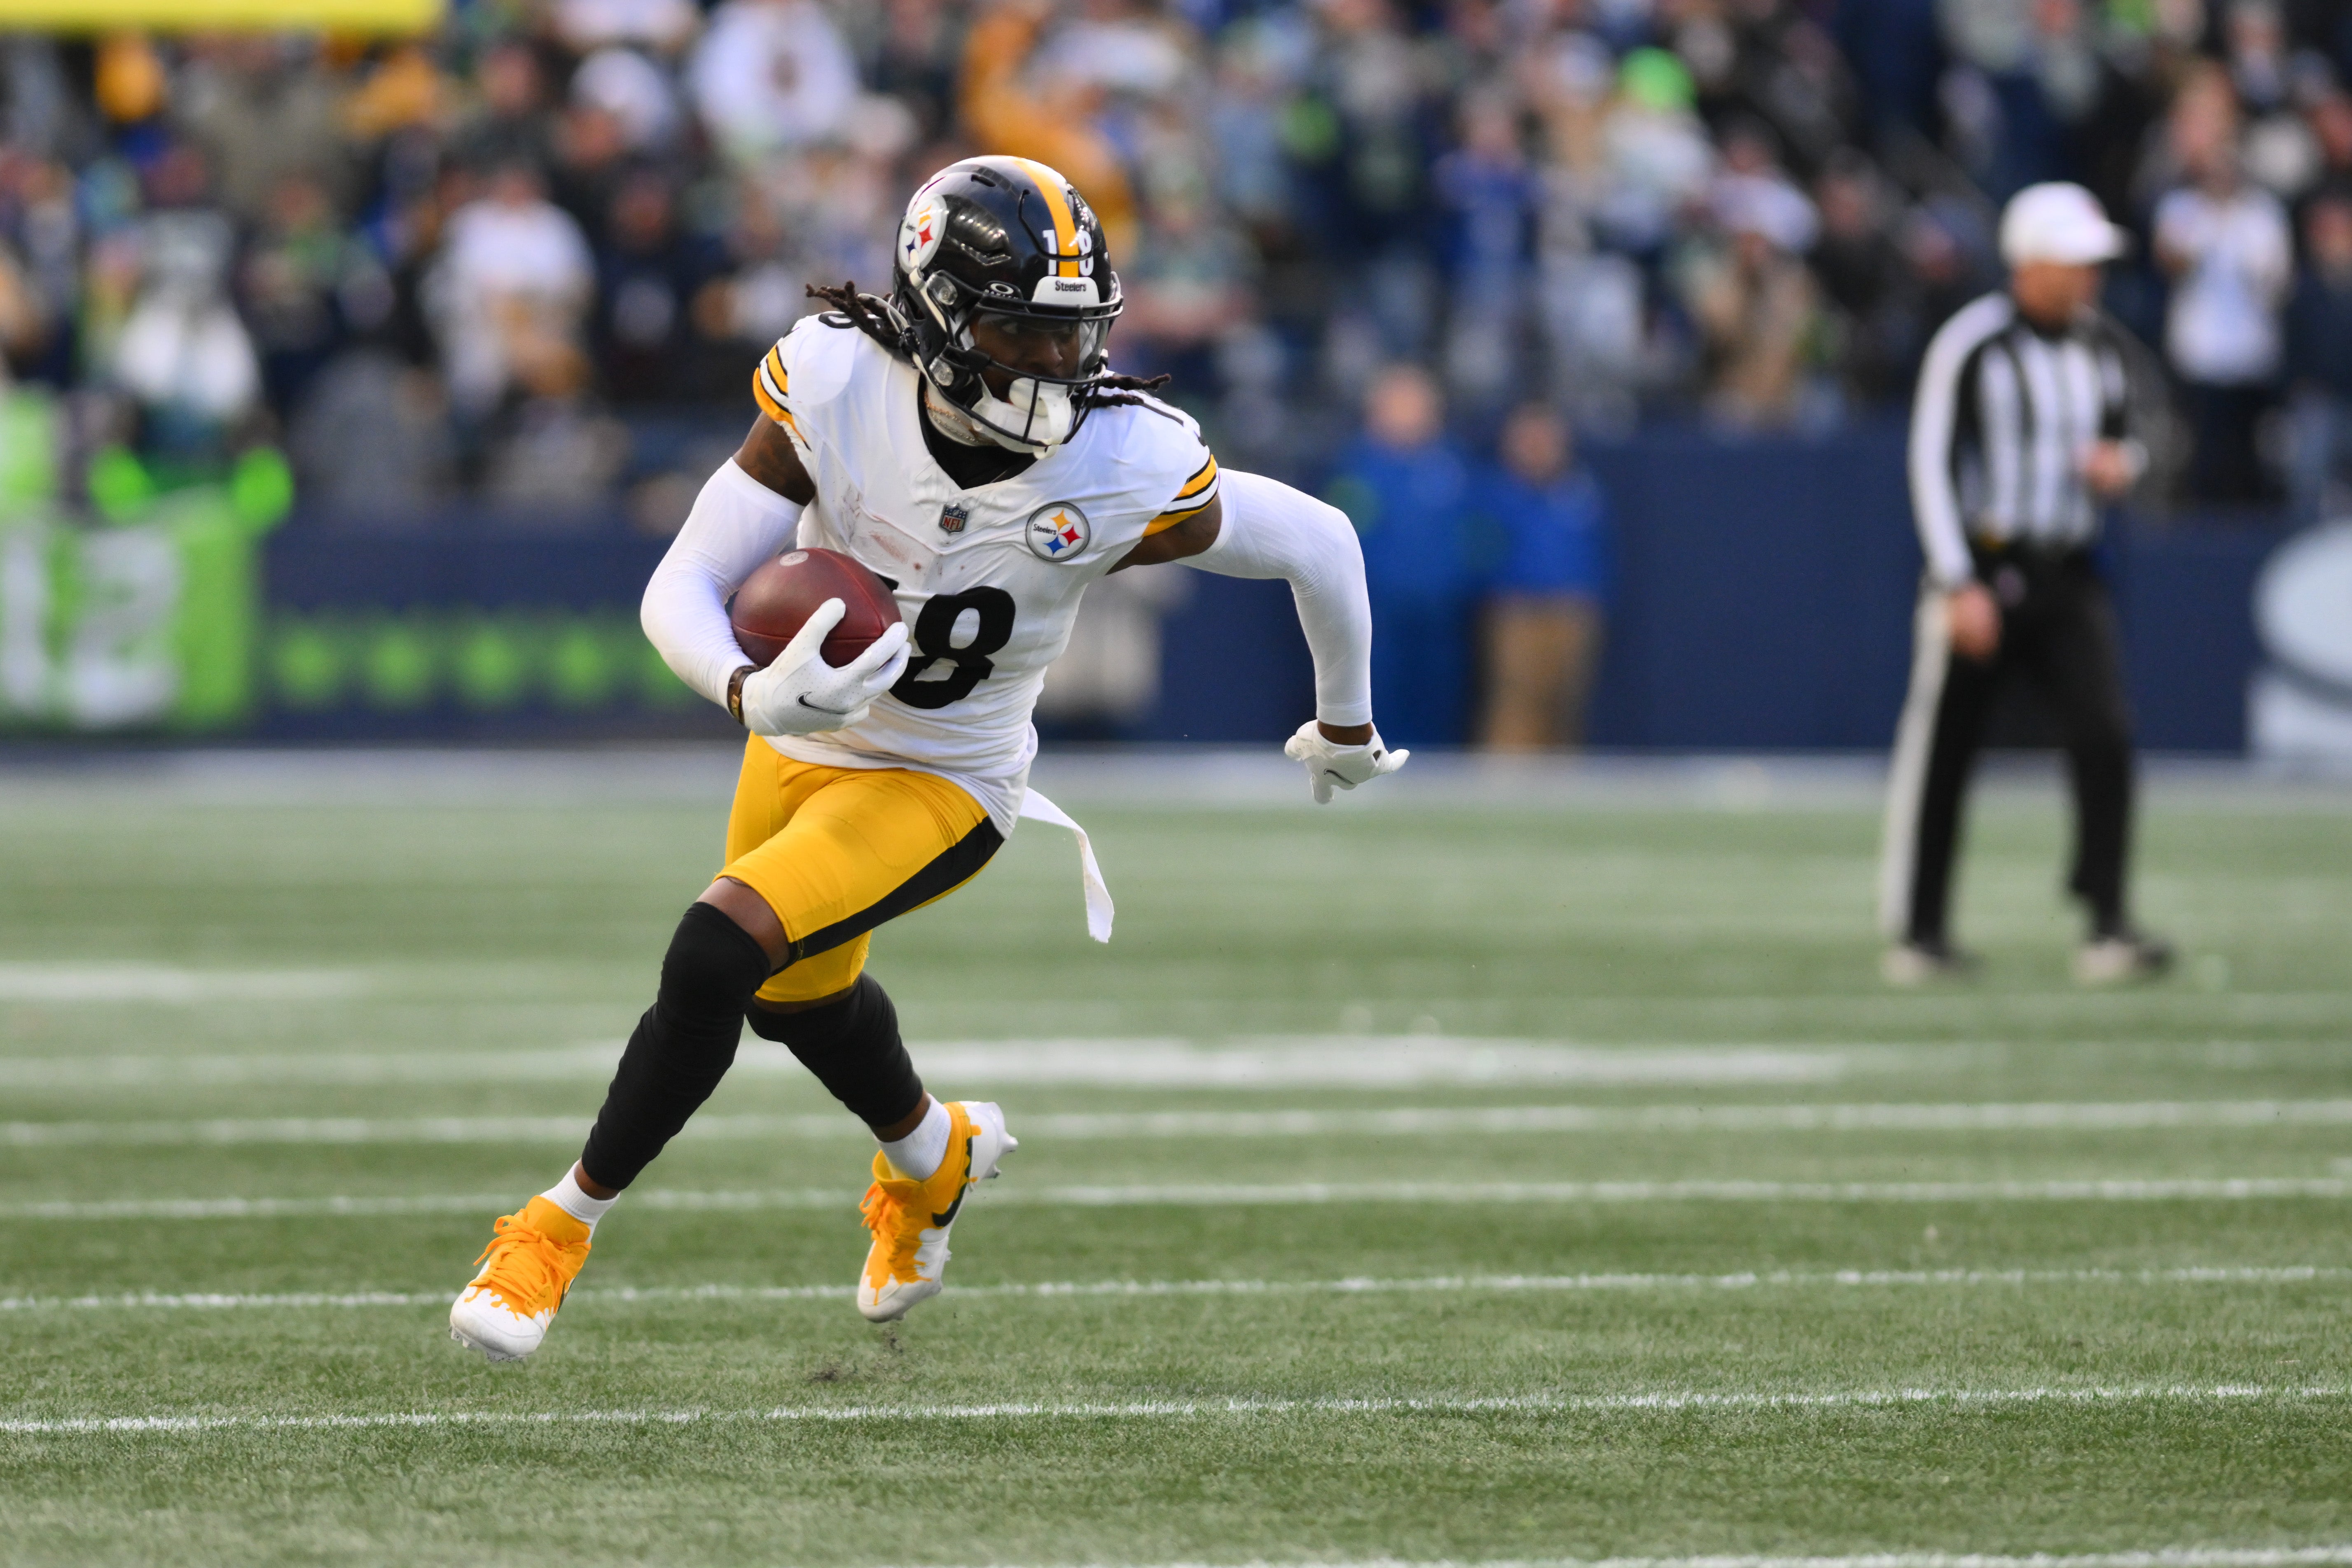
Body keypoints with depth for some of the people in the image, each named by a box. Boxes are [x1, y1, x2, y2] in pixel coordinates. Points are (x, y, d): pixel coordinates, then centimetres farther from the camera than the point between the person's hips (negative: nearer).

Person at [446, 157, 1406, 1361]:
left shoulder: (1124, 471, -28)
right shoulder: (839, 389, -25)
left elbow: (1317, 541, -11)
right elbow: (680, 592, -24)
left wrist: (1347, 720, 5)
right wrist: (754, 695, -46)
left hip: (943, 787, -4)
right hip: (802, 749, 4)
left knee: (717, 954, -24)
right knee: (799, 996, 28)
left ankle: (569, 1218, -5)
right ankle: (930, 1155, 60)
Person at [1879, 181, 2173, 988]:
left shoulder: (2102, 344, 9)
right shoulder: (1971, 344, -10)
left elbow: (2123, 437, 23)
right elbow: (1932, 463, -11)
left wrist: (2123, 462, -3)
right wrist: (1960, 585, -16)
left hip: (2068, 578, 5)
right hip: (1982, 570, -5)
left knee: (2106, 733, -12)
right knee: (1941, 749, 1)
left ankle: (2107, 927, -12)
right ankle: (1916, 932, 13)